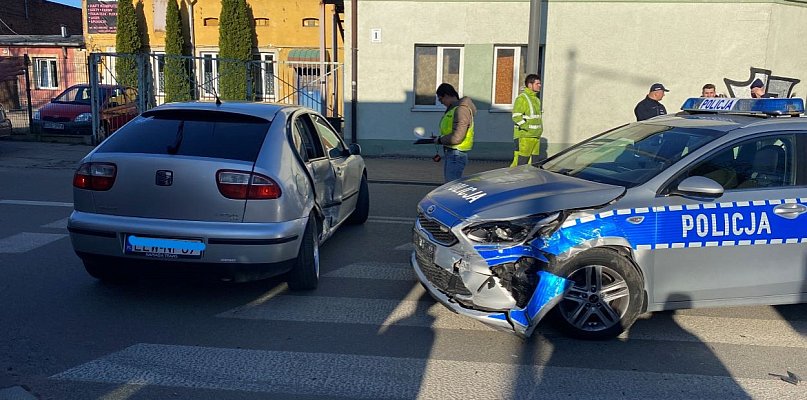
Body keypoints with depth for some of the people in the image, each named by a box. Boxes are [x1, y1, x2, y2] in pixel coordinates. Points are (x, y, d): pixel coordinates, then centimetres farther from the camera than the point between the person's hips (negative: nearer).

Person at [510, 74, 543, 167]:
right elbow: (516, 117, -16)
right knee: (520, 163, -11)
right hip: (524, 136, -9)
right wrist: (527, 128, -20)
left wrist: (540, 129, 18)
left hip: (536, 137, 9)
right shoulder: (521, 98, -9)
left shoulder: (536, 100, 19)